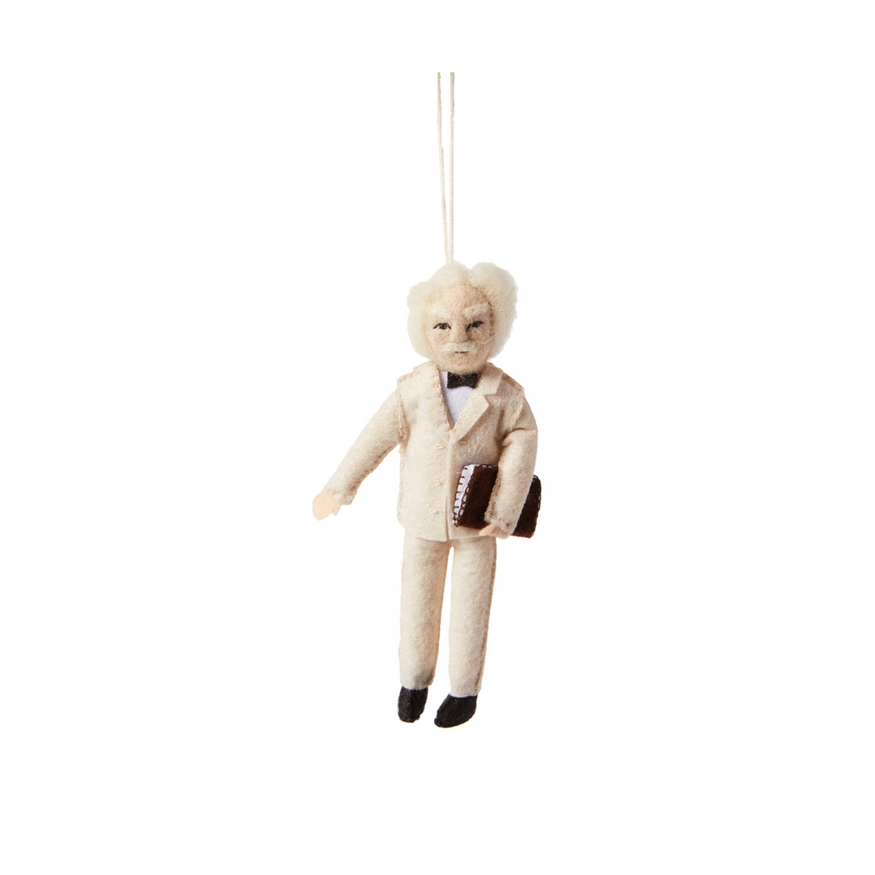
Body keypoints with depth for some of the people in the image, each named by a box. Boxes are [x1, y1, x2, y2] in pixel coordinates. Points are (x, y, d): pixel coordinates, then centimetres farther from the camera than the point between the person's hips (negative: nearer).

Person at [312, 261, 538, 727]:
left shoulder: (504, 394, -12)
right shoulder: (415, 389, -9)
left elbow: (522, 442, -11)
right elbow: (377, 436, -7)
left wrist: (505, 508, -18)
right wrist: (340, 487, -6)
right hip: (422, 518, 2)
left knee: (470, 606, 10)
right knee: (418, 601, 15)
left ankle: (464, 689, 30)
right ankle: (414, 680, 37)